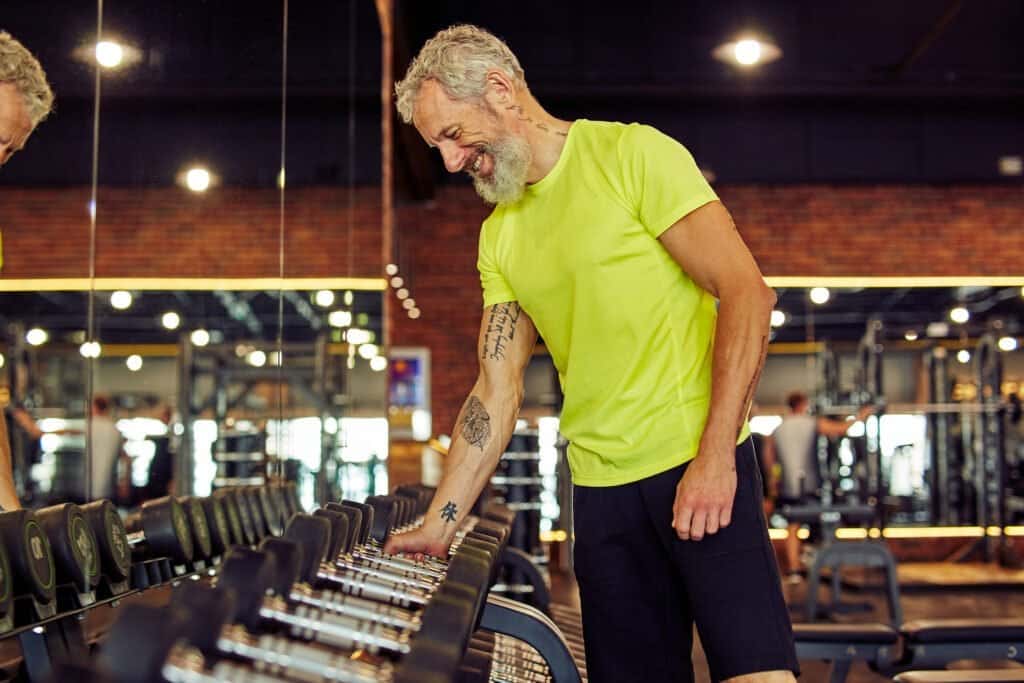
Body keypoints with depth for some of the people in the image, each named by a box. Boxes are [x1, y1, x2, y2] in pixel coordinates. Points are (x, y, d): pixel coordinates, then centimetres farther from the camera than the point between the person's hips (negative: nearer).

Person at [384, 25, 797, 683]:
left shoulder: (632, 154, -4)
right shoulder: (500, 235, 13)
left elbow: (746, 294, -10)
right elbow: (496, 392, 13)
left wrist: (714, 457, -17)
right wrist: (439, 526, 7)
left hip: (699, 464, -5)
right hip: (600, 486, 5)